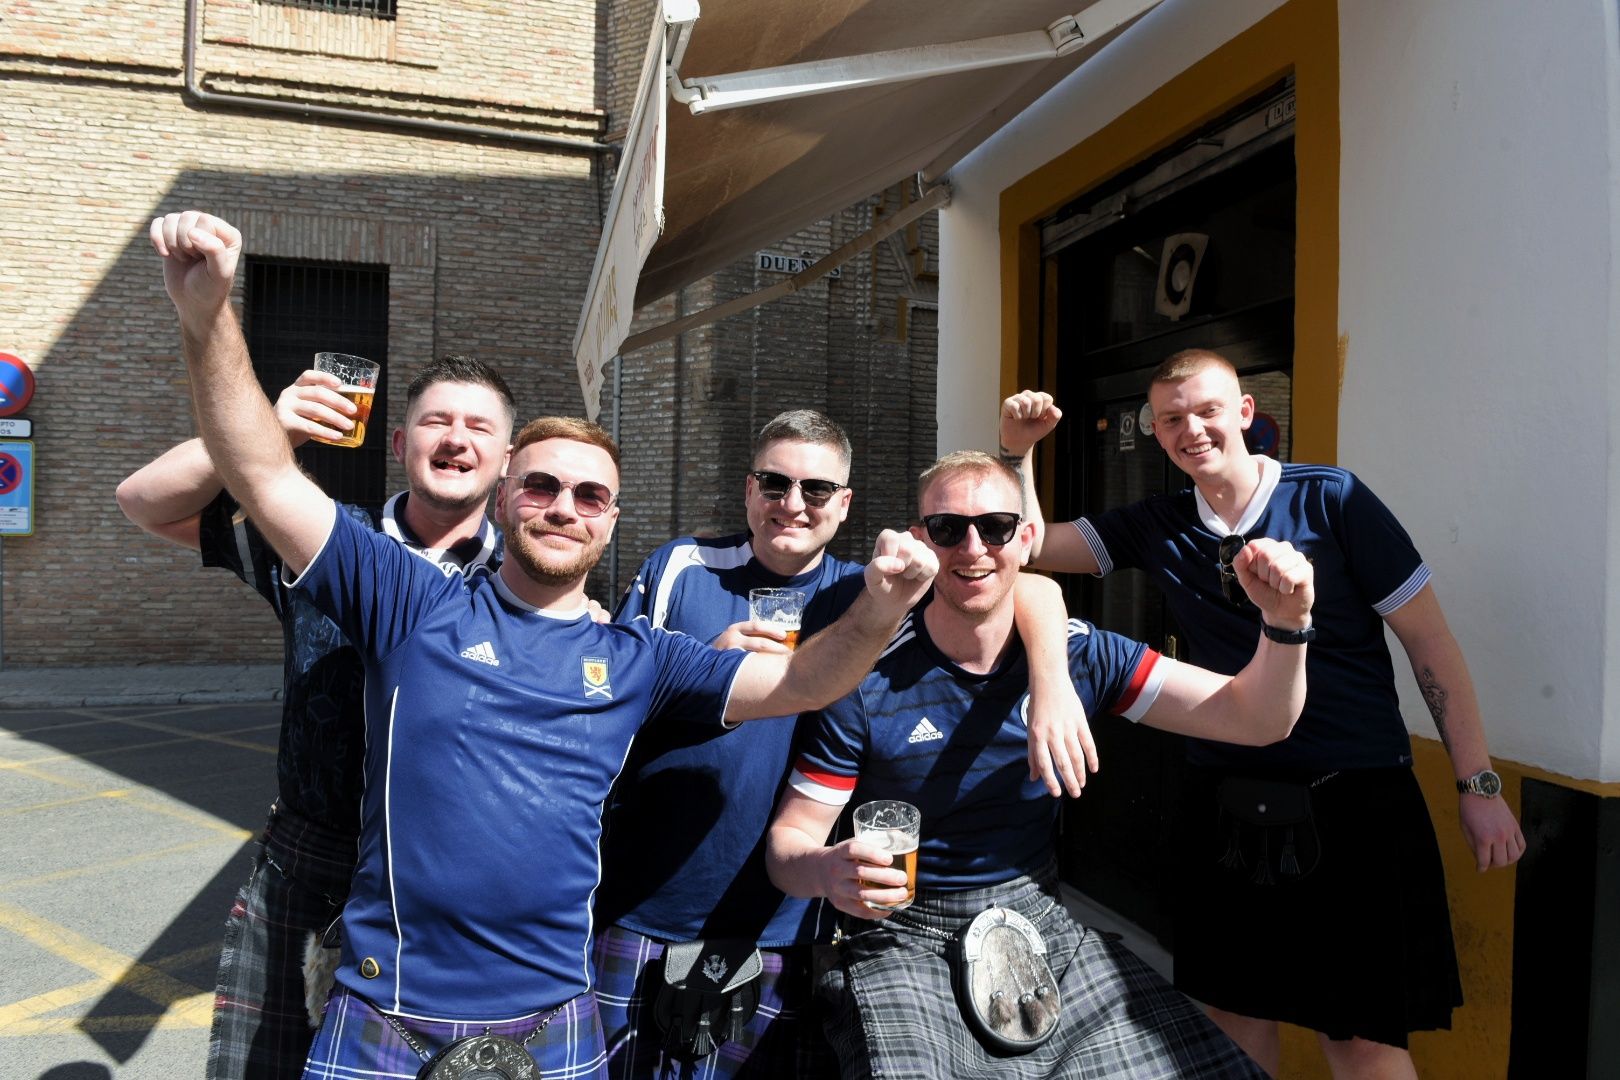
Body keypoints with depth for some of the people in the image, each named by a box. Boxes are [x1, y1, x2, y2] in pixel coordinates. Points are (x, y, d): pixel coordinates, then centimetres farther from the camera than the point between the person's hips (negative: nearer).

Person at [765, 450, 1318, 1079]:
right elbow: (787, 842, -10)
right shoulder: (870, 681, -14)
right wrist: (831, 872, -34)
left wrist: (1285, 624, -25)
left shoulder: (1080, 654, -4)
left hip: (1045, 927, 4)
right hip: (906, 946, -3)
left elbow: (1254, 719, -5)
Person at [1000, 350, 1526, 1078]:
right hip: (1228, 804, 4)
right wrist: (1015, 450, -12)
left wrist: (1478, 784, -5)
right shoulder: (1157, 528, 4)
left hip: (1356, 800, -3)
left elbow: (1430, 643, -4)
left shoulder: (1332, 499, -7)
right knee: (1237, 1016, 15)